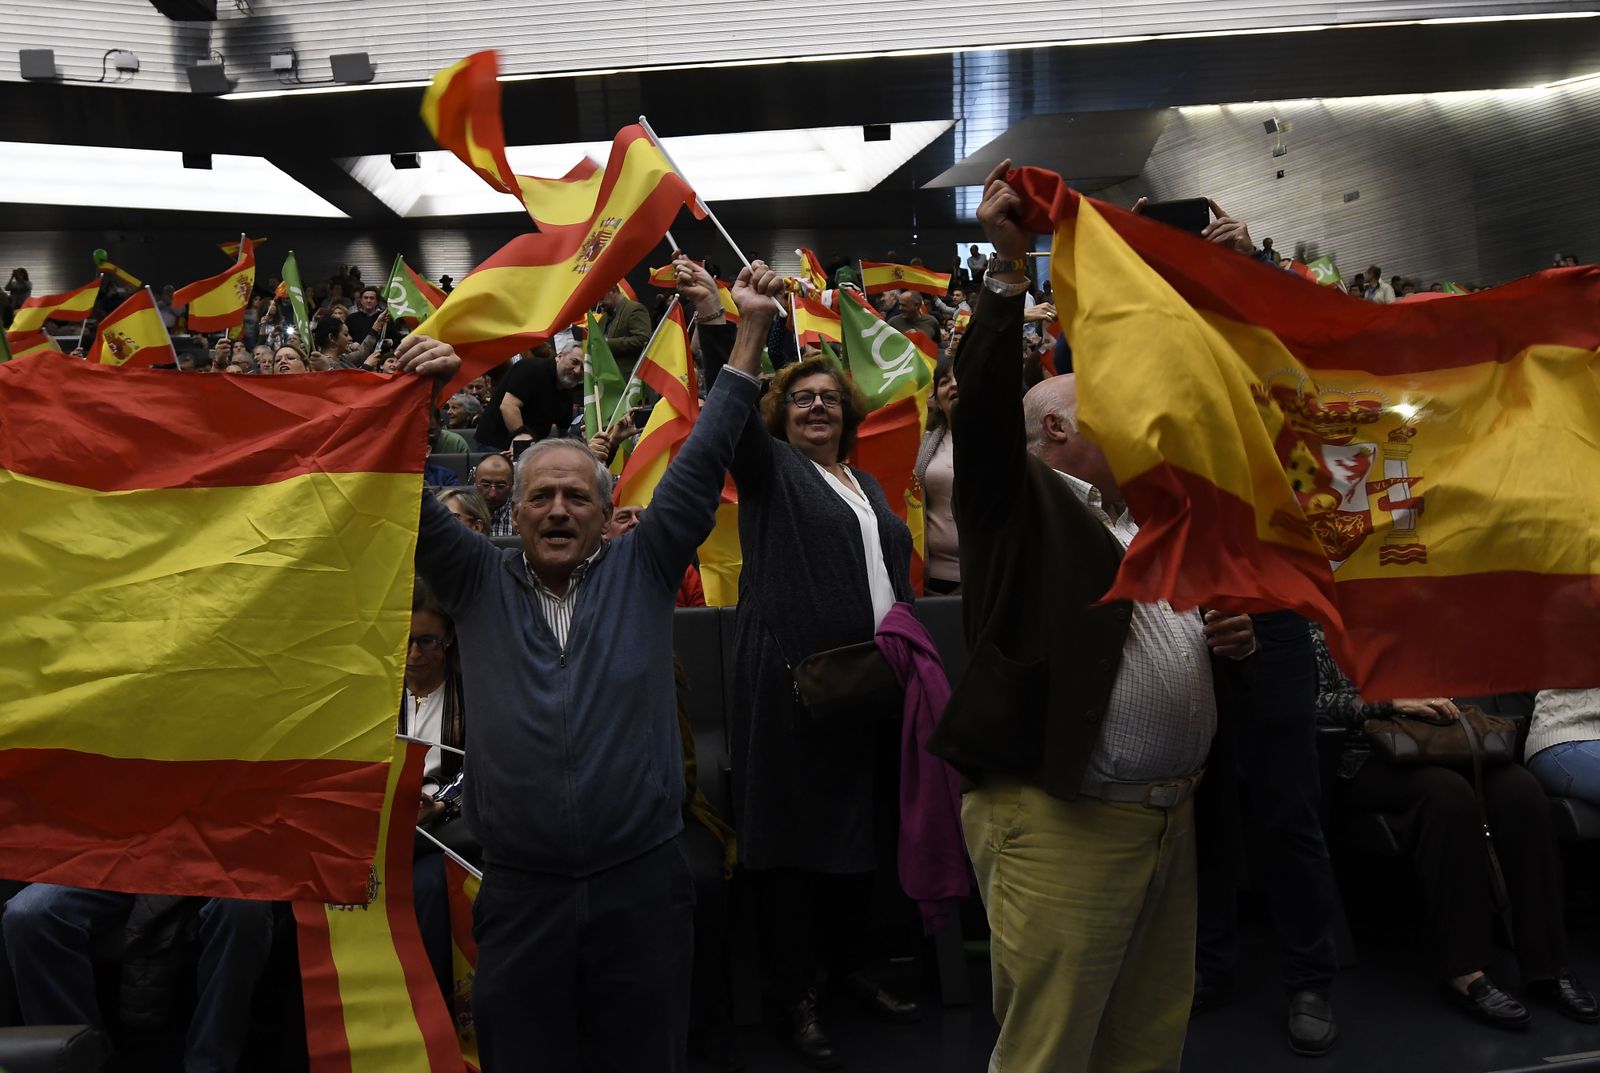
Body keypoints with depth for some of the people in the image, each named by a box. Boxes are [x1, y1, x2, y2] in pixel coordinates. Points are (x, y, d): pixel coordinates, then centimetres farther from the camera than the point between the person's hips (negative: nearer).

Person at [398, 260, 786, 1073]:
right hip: (520, 891, 1)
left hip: (643, 884, 0)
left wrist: (750, 334, -3)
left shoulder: (642, 570, 4)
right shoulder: (478, 583, 6)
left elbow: (700, 464, 0)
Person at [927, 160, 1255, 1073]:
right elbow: (985, 405, -21)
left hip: (1171, 816, 8)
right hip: (1059, 822, -7)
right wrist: (1009, 265, -25)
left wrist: (1231, 645, 3)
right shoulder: (1017, 507, -4)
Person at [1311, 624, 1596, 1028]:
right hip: (1365, 758, -5)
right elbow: (1314, 702, -8)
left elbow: (1442, 685, 22)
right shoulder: (1321, 630, 4)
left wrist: (1444, 703, 0)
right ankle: (1464, 974, -27)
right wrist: (1392, 702, -17)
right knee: (1449, 794, -34)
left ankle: (1546, 965, -19)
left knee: (1520, 789, -24)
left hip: (1436, 745, 5)